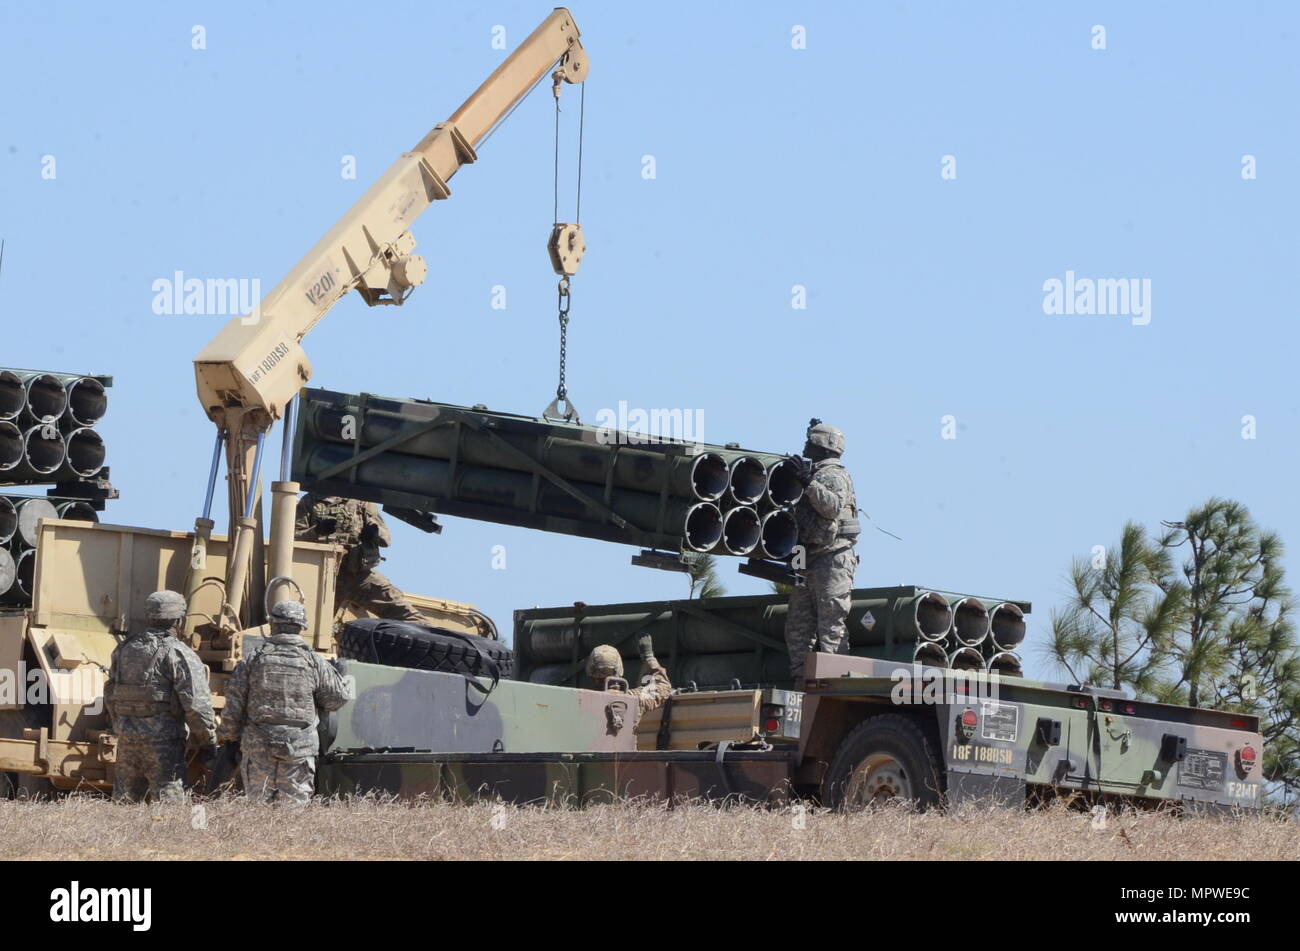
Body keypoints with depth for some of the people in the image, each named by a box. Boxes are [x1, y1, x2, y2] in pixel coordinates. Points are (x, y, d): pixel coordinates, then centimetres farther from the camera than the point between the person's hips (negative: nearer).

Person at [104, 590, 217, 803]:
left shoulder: (124, 649, 12)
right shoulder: (179, 655, -8)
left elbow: (110, 696, 19)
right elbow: (196, 704, -12)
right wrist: (208, 743, -2)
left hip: (127, 738, 6)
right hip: (164, 742, -6)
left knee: (124, 801, 12)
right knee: (168, 798, -4)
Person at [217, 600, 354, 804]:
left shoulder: (253, 661, 0)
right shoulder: (314, 663, -2)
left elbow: (234, 703, 1)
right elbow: (339, 696, 3)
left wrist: (227, 736, 14)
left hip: (258, 747, 1)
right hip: (299, 750, -1)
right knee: (295, 801, 3)